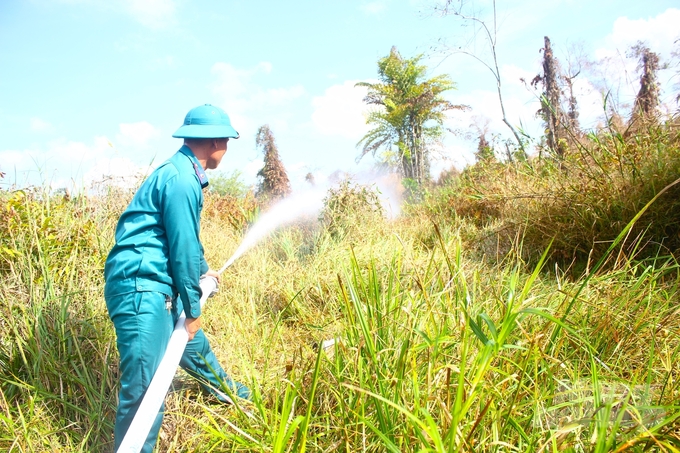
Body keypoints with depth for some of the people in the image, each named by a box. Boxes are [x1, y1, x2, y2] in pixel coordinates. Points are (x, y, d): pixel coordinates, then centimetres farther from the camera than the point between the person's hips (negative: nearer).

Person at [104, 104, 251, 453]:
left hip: (156, 284, 11)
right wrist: (192, 309, -10)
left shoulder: (182, 172, 14)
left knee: (193, 342, 30)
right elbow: (183, 247, -18)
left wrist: (203, 271, 42)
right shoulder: (181, 178, -19)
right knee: (144, 385, -7)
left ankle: (224, 388, 53)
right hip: (140, 286, -11)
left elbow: (187, 238, 28)